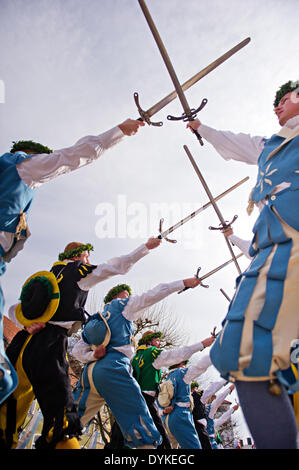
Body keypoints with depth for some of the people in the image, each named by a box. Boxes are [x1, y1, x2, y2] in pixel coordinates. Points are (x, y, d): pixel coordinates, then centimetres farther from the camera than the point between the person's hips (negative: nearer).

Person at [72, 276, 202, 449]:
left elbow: (77, 351, 18)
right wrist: (184, 283, 6)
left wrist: (96, 356, 5)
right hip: (113, 369, -7)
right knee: (142, 428, -7)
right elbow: (153, 295, 4)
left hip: (90, 371, 7)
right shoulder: (122, 305, 12)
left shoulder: (95, 319, 27)